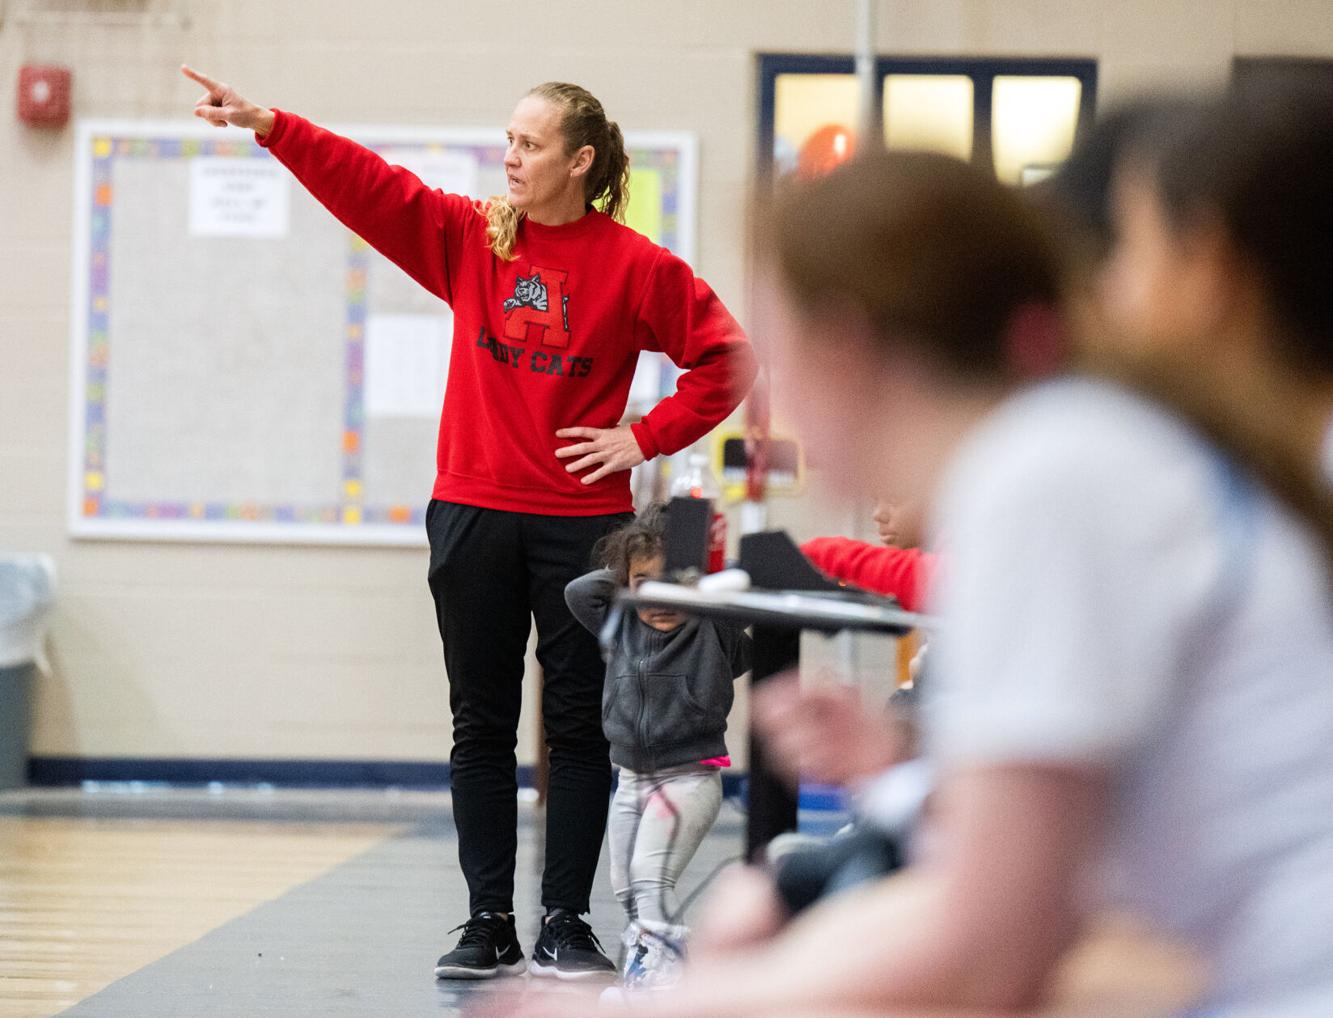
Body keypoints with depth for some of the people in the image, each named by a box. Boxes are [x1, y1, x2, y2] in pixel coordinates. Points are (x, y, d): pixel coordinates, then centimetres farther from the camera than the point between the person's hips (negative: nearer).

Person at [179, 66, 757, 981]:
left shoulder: (634, 267, -3)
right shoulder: (468, 238, 5)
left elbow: (728, 356, -1)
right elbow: (366, 184, -2)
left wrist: (647, 438, -5)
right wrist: (267, 125, -12)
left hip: (582, 522, -3)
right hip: (473, 517, 3)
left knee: (580, 725, 2)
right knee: (482, 725, 5)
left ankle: (568, 923, 10)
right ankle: (490, 924, 11)